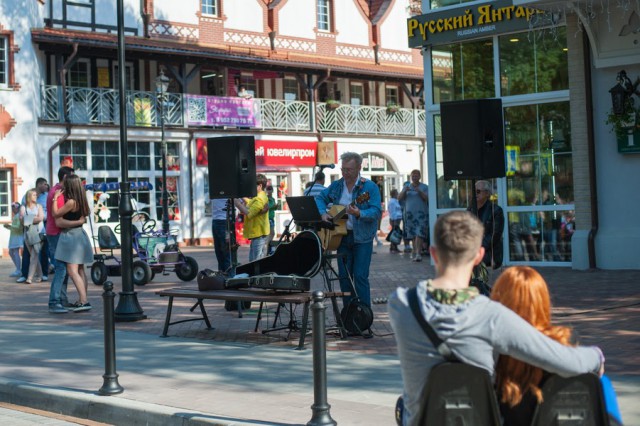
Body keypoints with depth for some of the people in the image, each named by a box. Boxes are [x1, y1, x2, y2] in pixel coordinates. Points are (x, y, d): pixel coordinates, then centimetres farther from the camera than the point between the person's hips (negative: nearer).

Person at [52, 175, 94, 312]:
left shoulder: (71, 202, -19)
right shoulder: (80, 201, 6)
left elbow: (55, 214, -15)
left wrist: (55, 198, -8)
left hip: (71, 236, -9)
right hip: (78, 234, 9)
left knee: (72, 271, -11)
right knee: (80, 271, 12)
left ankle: (84, 301, -18)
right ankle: (81, 300, 17)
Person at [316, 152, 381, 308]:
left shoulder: (370, 187, -8)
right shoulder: (336, 186, 8)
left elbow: (376, 211, -15)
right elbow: (320, 198, 16)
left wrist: (359, 214, -32)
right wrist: (323, 213, -3)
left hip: (362, 238, -5)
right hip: (342, 236, 5)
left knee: (360, 276, -9)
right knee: (344, 276, 7)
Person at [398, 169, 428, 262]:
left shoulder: (424, 187, 6)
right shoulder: (406, 186, 15)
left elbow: (427, 199, -6)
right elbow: (399, 197, 6)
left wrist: (419, 192, -18)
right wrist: (404, 191, -12)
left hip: (422, 213, -3)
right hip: (410, 213, 3)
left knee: (419, 233, -15)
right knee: (413, 234, 4)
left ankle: (418, 253, -20)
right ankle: (414, 252, 17)